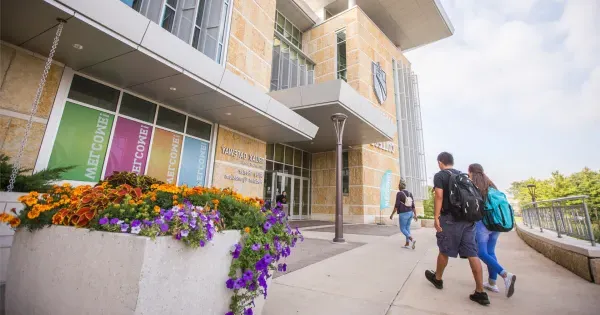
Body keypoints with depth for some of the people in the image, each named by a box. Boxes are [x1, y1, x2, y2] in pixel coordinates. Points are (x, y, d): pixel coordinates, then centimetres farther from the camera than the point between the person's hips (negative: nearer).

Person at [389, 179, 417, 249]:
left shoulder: (399, 194, -16)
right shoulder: (410, 193, 5)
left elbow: (397, 206, -19)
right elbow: (413, 205, 5)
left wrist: (392, 214, -11)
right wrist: (415, 215, 9)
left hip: (403, 214, -7)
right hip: (410, 213, 7)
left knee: (402, 229, 4)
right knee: (407, 228, 14)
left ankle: (412, 240, -16)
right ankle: (407, 244, 15)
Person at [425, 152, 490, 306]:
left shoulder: (439, 175, -5)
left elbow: (439, 196, -15)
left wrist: (436, 217, -14)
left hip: (450, 218, -6)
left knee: (444, 250, 9)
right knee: (472, 253, 6)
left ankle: (437, 278, 27)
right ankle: (480, 292, 7)